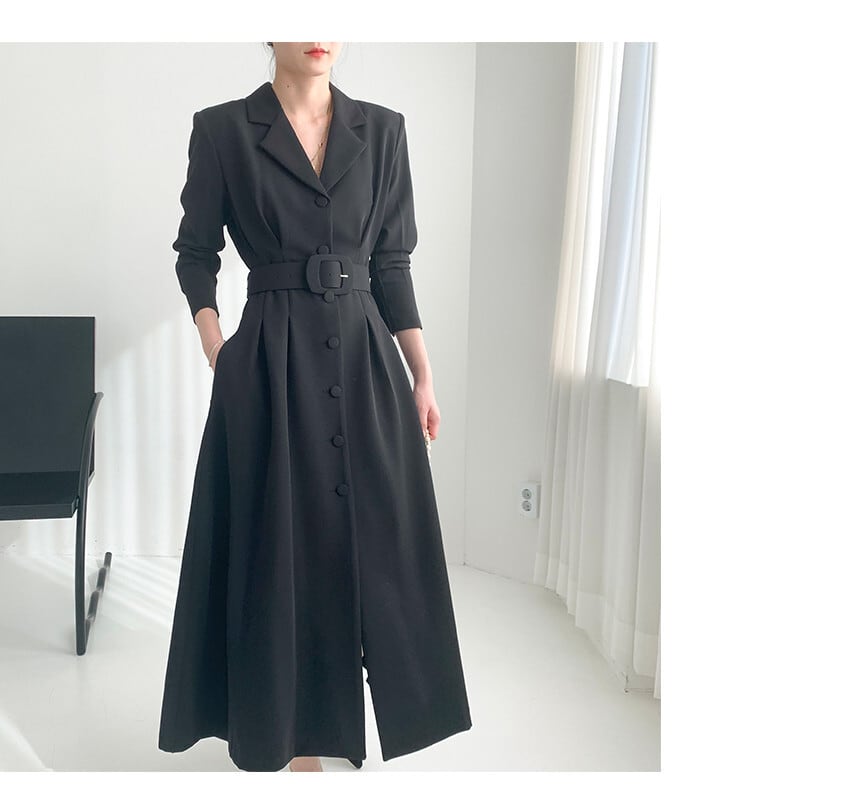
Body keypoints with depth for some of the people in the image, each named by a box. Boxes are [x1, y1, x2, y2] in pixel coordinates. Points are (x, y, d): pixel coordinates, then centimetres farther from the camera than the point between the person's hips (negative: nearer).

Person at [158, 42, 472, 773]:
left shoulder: (382, 129, 7)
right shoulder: (222, 128, 0)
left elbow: (392, 262, 7)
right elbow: (196, 252, 6)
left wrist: (423, 377, 4)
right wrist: (218, 354, -7)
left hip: (366, 359, 3)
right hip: (272, 364, -3)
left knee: (368, 540, 8)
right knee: (283, 548, 4)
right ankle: (290, 736, 22)